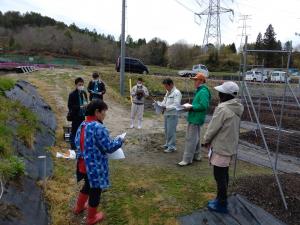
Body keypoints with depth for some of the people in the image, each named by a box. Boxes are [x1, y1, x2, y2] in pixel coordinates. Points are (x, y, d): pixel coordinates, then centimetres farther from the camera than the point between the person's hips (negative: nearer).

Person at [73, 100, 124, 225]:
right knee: (95, 190, 12)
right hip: (95, 166, -8)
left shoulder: (82, 125, 1)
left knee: (88, 186, 31)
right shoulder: (99, 128, -26)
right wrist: (119, 140, -5)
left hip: (84, 165, 8)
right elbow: (108, 148, -22)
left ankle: (79, 207, 50)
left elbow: (77, 142, 11)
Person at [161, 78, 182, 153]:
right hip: (166, 114, 9)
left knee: (171, 131, -4)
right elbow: (165, 101, 20)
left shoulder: (176, 93, -14)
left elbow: (176, 105, -20)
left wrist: (166, 107, -24)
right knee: (167, 130, 16)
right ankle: (168, 144, 30)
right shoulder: (168, 92, 14)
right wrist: (161, 105, 0)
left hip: (172, 115, -9)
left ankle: (171, 147, 6)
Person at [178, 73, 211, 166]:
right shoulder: (199, 91, 16)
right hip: (195, 118, 11)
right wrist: (190, 106, 10)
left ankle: (187, 159, -1)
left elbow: (203, 106, -26)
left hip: (196, 119, -11)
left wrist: (192, 108, -20)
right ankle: (196, 156, 31)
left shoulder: (203, 92, -17)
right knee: (195, 138, 19)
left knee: (190, 138, -7)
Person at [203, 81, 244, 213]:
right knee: (223, 174, 18)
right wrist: (211, 140, 15)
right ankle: (221, 199, 31)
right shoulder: (237, 108, 6)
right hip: (230, 146, 9)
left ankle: (222, 204, 13)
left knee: (219, 176, 2)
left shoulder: (222, 108, -22)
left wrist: (206, 140, 2)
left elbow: (213, 128, -17)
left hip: (221, 147, -9)